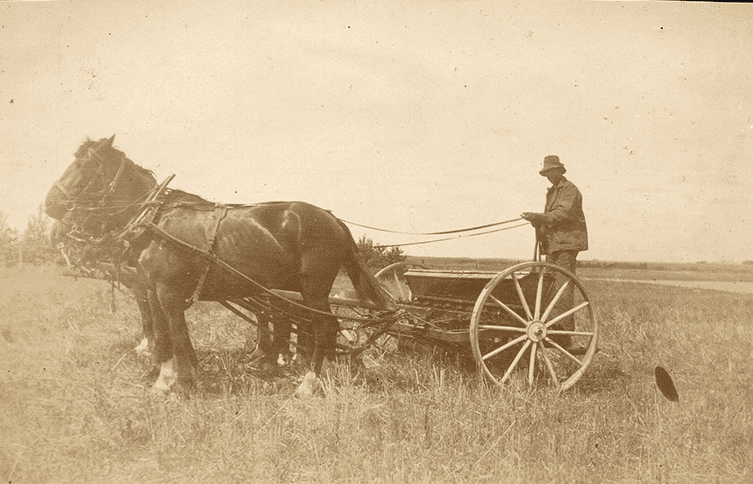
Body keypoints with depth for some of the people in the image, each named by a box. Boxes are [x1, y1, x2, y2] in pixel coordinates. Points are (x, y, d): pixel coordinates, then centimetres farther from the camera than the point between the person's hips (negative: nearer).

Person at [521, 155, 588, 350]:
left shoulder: (570, 190, -4)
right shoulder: (552, 192, 24)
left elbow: (563, 214, -17)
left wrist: (539, 217, -22)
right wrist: (538, 222, 5)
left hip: (567, 243, -9)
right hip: (552, 244, 9)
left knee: (563, 289, -12)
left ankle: (565, 335, -12)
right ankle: (552, 330, 9)